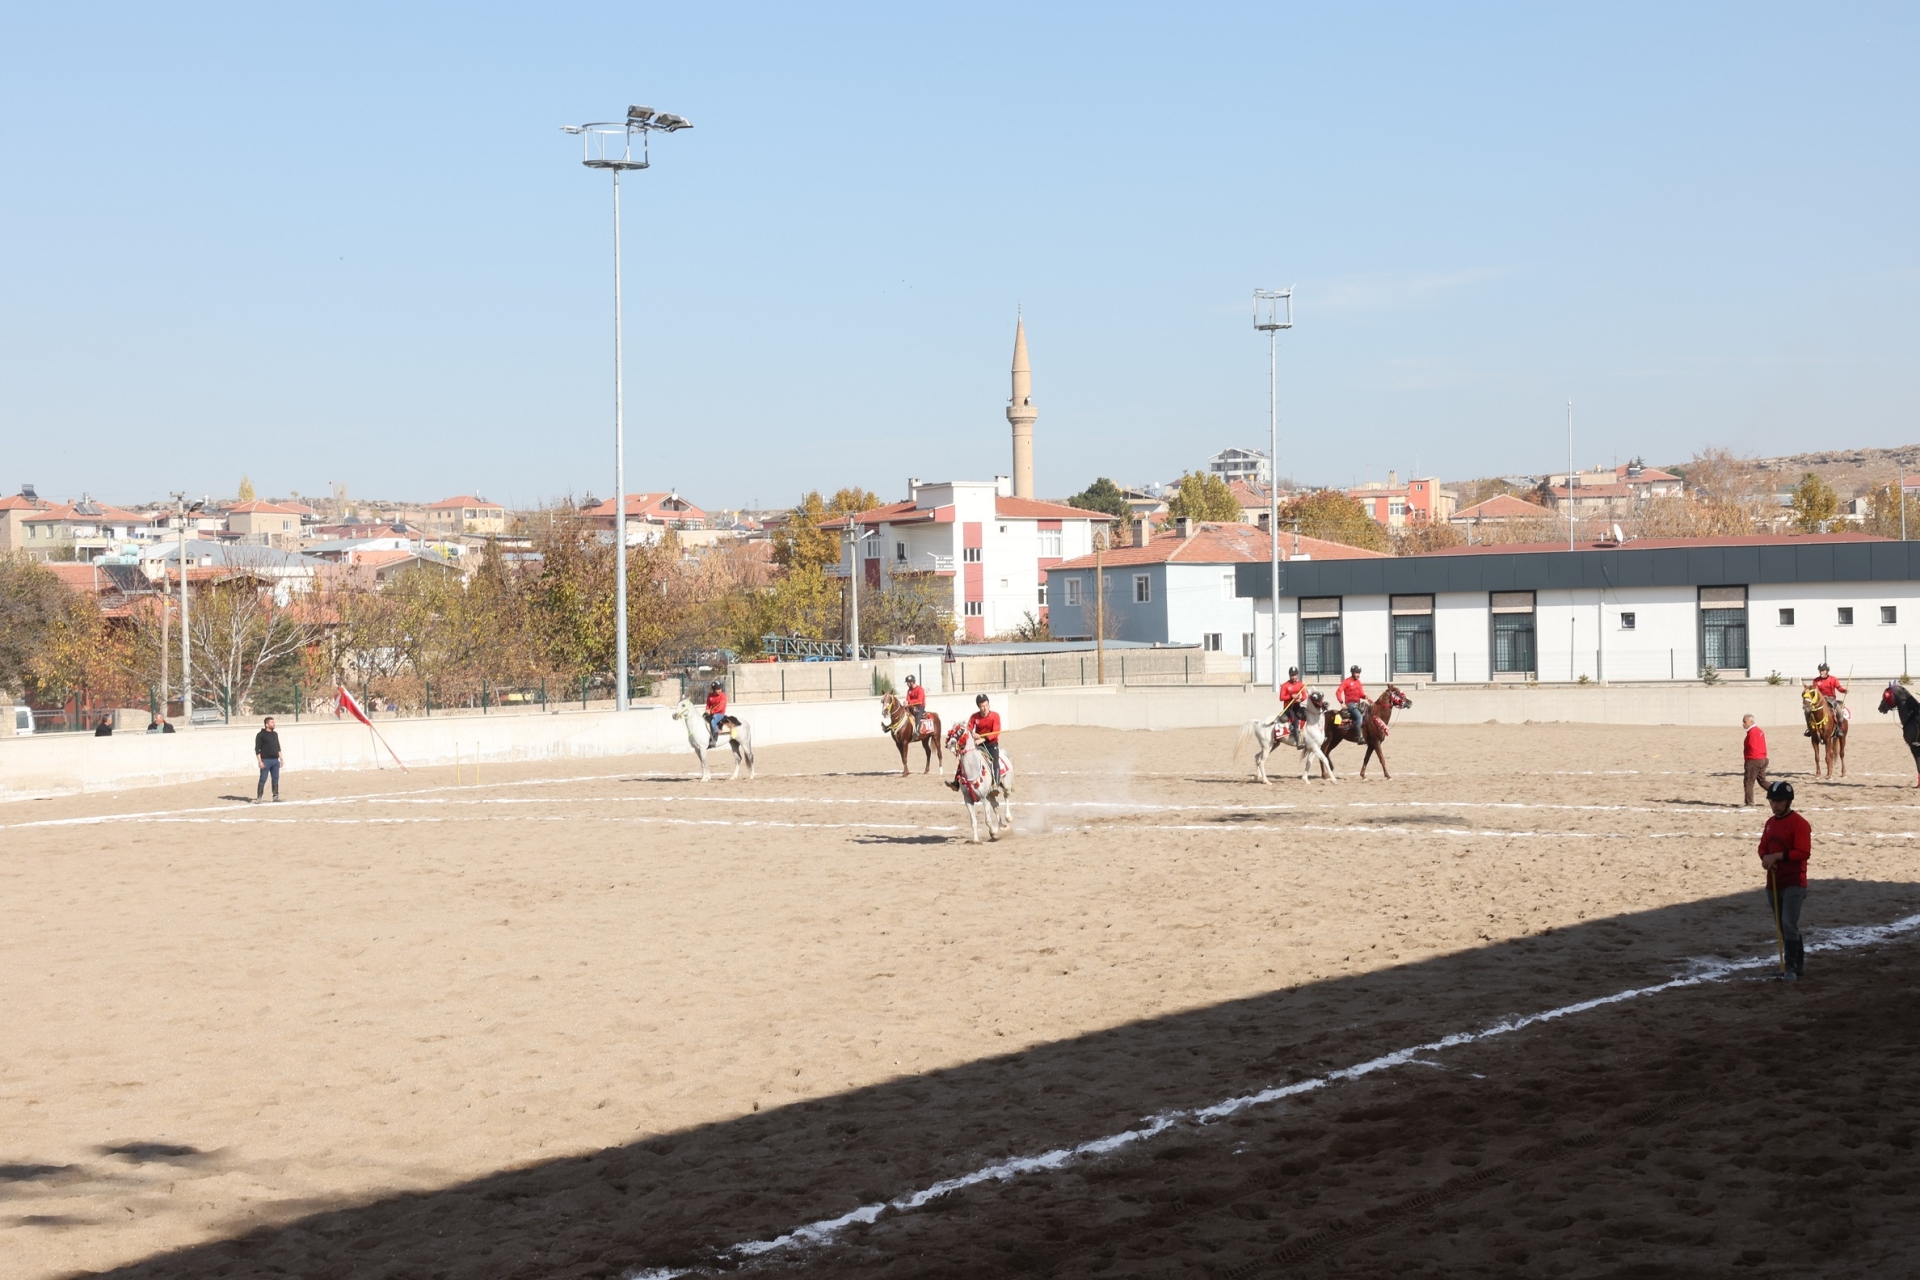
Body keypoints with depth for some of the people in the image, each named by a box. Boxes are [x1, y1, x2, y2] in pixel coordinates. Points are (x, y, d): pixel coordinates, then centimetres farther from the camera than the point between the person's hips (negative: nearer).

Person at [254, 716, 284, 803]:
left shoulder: (275, 734, 15)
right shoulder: (261, 735, -5)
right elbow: (257, 749, -8)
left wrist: (281, 759, 15)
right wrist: (260, 761, -15)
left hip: (275, 760, 6)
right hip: (266, 760, -6)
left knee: (276, 779, 6)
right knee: (263, 779, -7)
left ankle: (275, 797, 11)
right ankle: (258, 798, -5)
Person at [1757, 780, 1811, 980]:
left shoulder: (1799, 823, -11)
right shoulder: (1770, 823, 14)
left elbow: (1804, 852, -18)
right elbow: (1763, 847, 18)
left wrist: (1777, 856, -20)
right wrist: (1766, 858, -5)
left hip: (1793, 883, -8)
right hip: (1773, 883, 8)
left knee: (1789, 924, -15)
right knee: (1781, 926, 11)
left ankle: (1790, 967, -13)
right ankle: (1798, 964, 22)